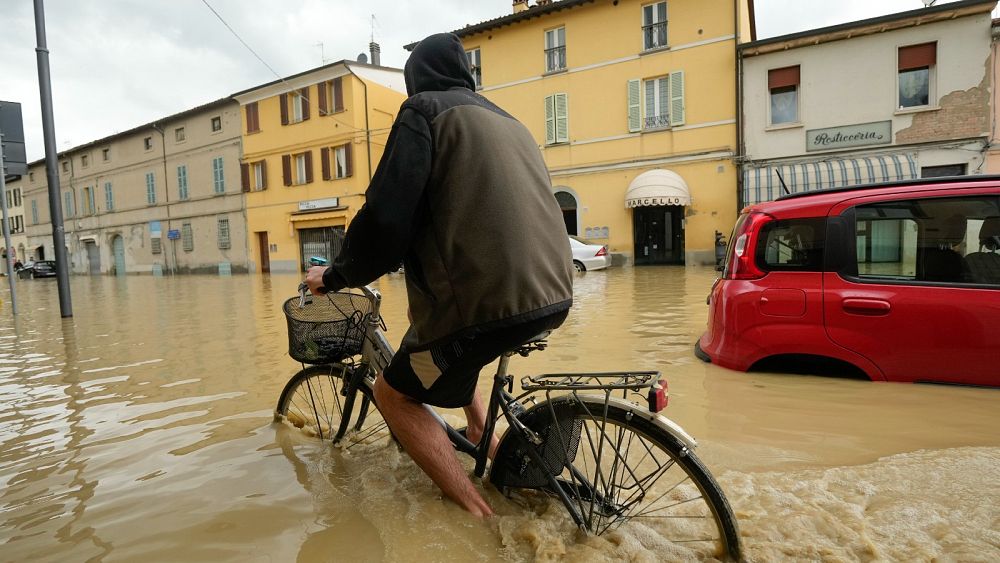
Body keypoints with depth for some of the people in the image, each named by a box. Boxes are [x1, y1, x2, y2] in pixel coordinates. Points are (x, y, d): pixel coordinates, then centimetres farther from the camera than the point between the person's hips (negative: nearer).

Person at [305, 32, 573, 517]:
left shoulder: (424, 109, -1)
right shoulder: (509, 122, 22)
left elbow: (387, 217, -11)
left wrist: (336, 275, 6)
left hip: (490, 299, -8)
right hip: (551, 294, 9)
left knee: (394, 394, 12)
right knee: (444, 345, 33)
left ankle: (478, 512, 7)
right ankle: (486, 440, 28)